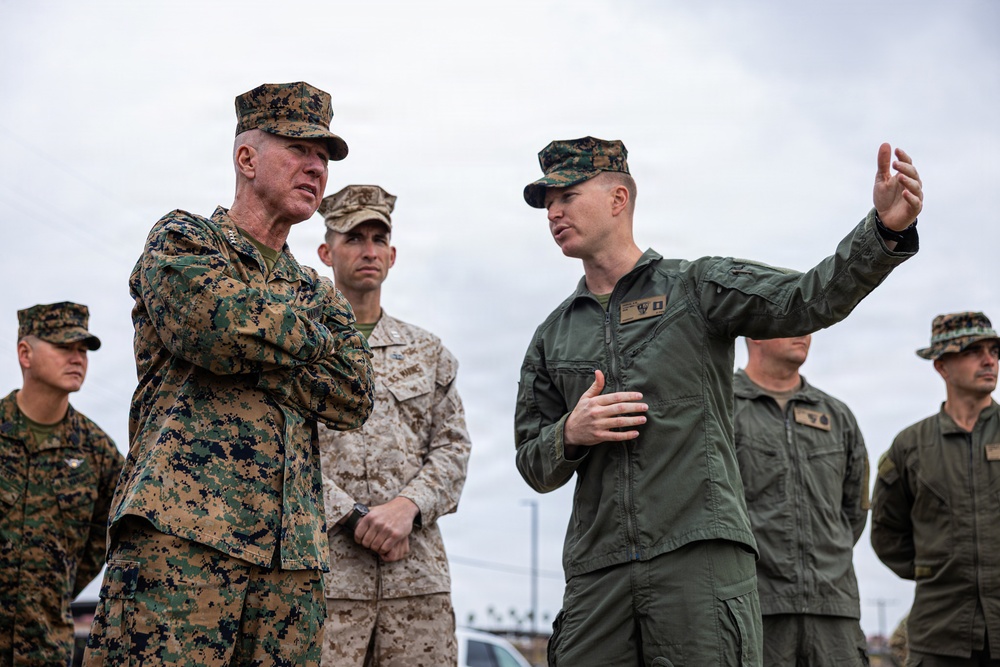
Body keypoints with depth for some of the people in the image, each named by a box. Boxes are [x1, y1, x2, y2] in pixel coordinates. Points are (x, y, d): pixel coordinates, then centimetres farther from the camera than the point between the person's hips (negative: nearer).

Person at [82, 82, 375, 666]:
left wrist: (249, 346, -2)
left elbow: (355, 397, 9)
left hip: (293, 553, 6)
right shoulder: (181, 239, 11)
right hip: (182, 530, -5)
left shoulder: (321, 296, 27)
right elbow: (216, 321, -12)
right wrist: (310, 334, 7)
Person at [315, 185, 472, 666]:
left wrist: (407, 507, -7)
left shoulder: (427, 351, 20)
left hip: (418, 570, 3)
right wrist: (353, 518, -11)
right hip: (324, 569, -3)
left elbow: (453, 447, 12)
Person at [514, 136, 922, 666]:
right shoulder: (552, 337, 19)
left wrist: (886, 228, -22)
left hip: (701, 557, -3)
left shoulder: (697, 286, 8)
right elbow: (534, 469, 19)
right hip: (597, 574, 4)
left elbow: (812, 298, -6)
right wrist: (569, 434, -3)